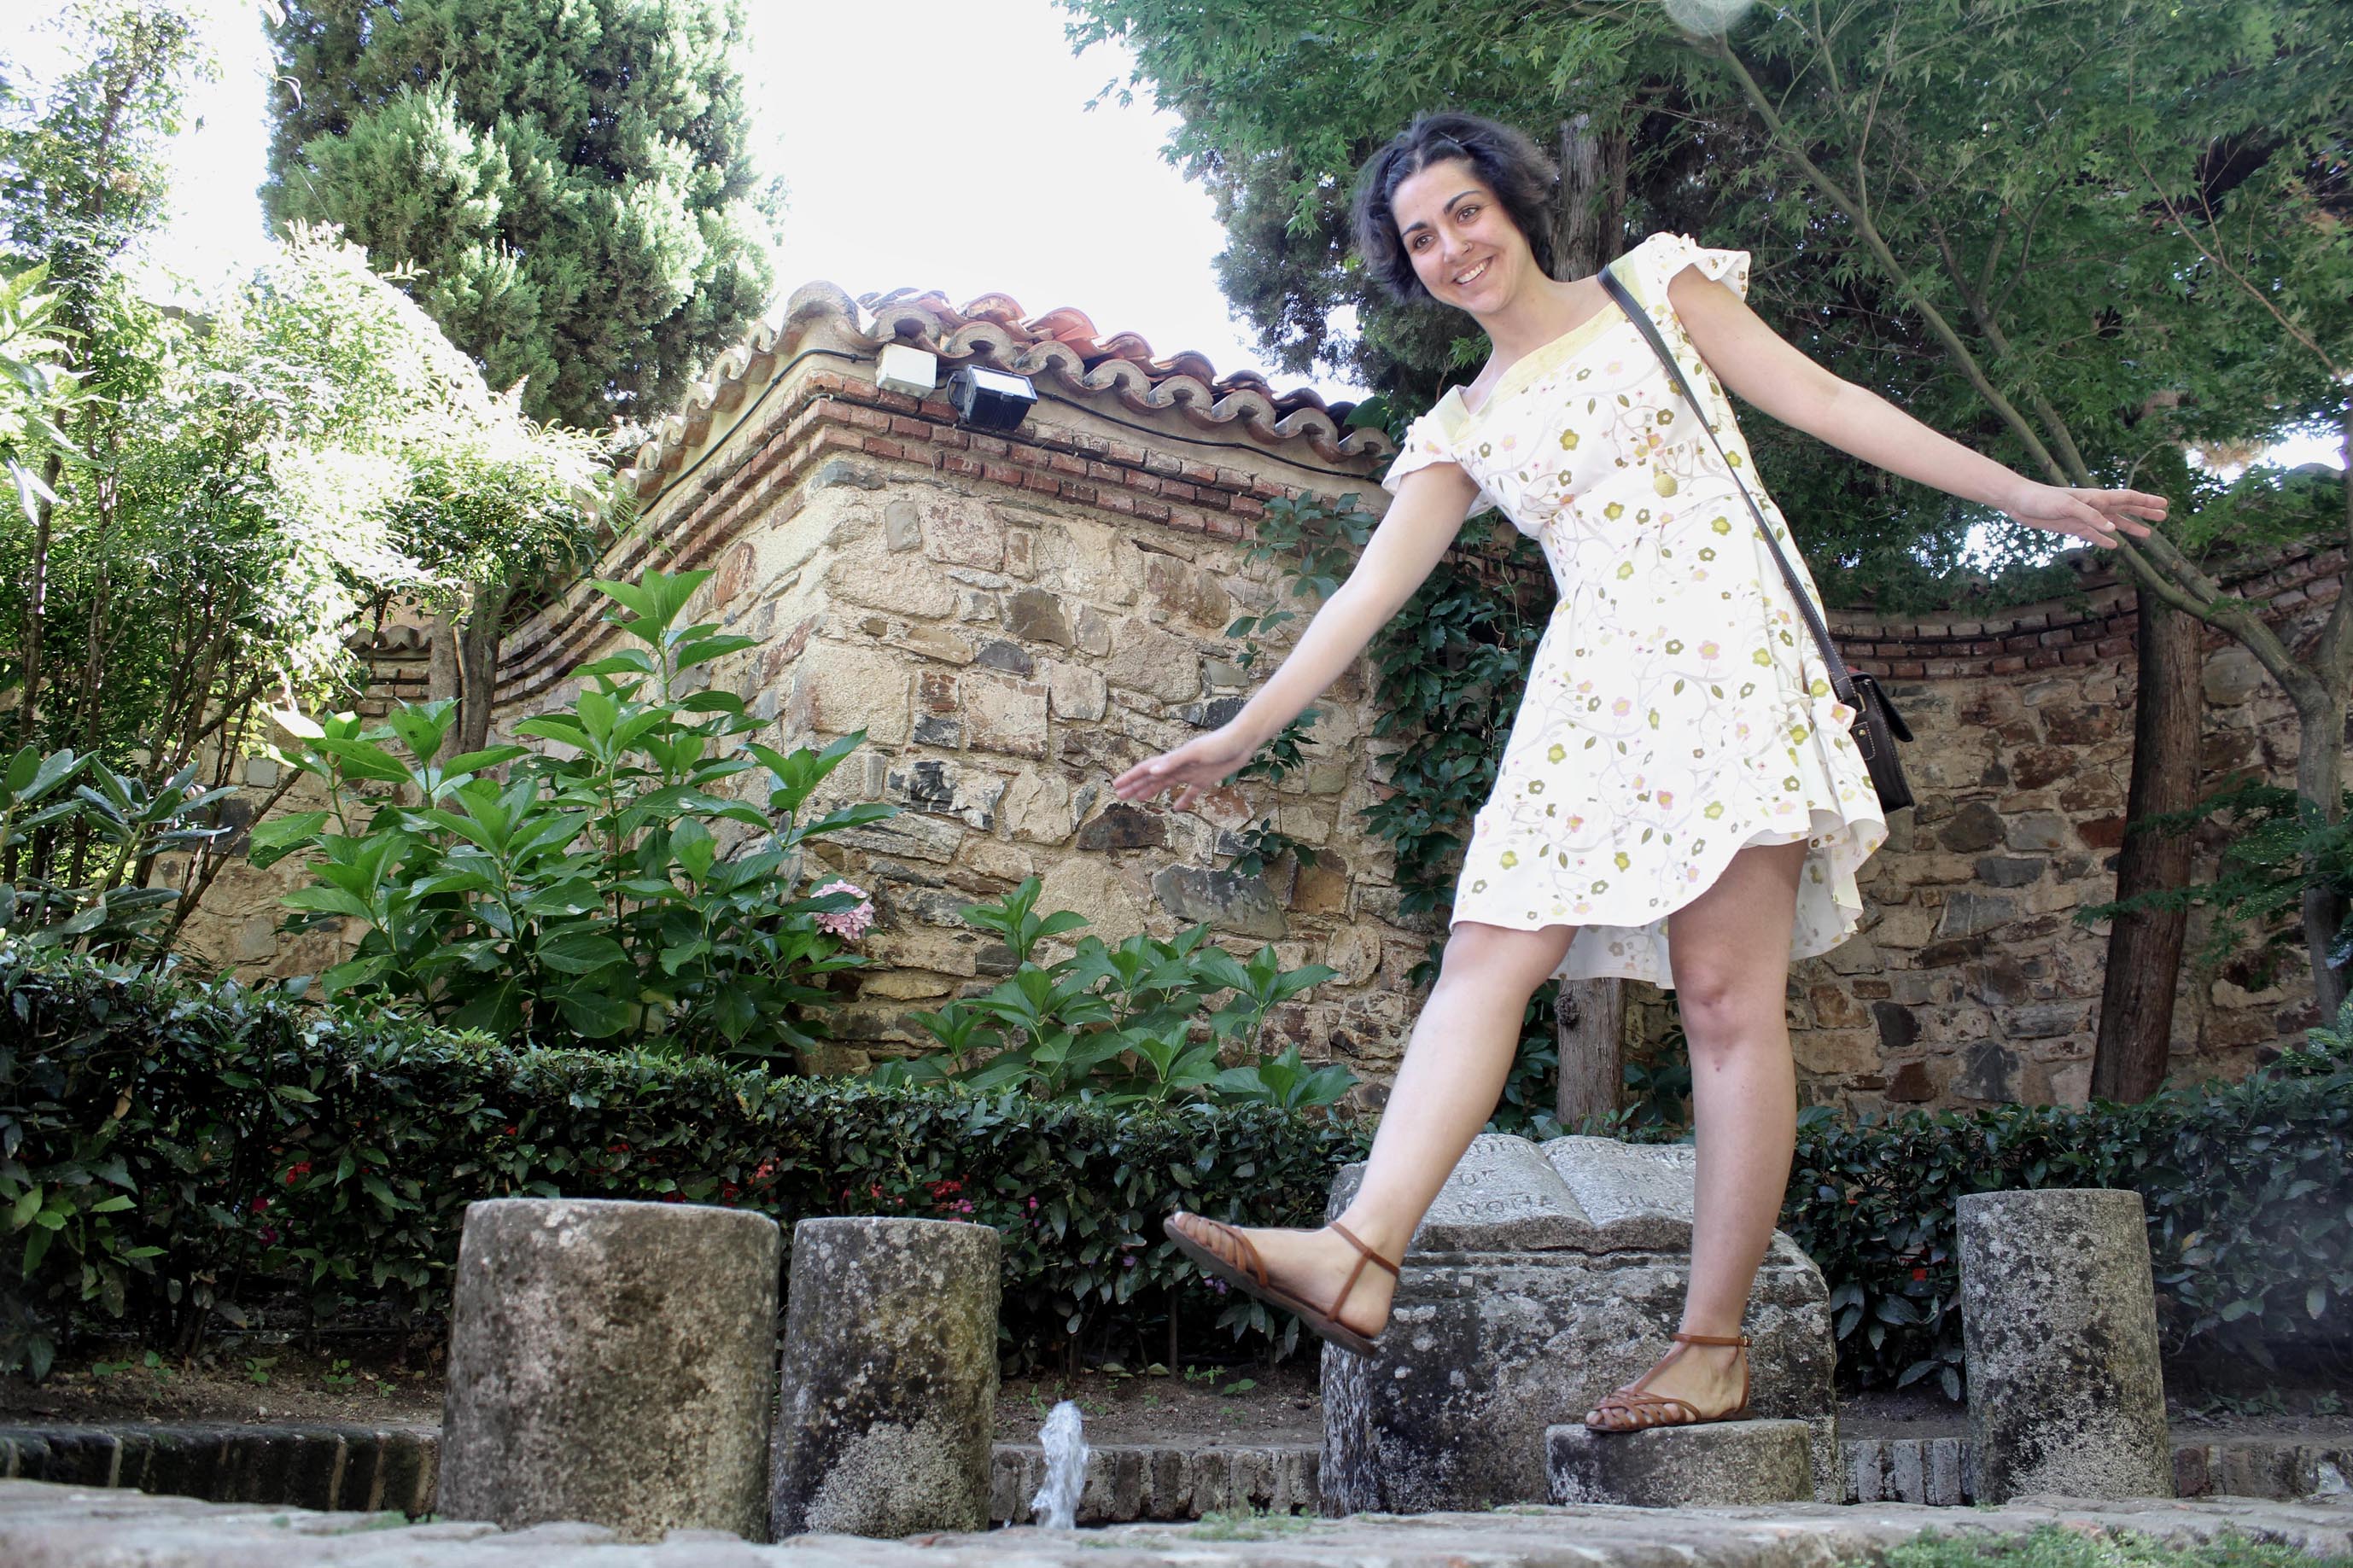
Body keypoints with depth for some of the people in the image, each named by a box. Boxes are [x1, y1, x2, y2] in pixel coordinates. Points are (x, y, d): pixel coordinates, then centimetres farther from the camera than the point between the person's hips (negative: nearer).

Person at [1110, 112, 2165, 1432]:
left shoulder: (1656, 287, 12)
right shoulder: (1465, 430, 20)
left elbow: (1825, 401, 8)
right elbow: (1372, 589, 14)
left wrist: (2026, 496, 4)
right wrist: (1242, 733, 8)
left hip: (1726, 654, -4)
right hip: (1588, 695, 4)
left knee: (1727, 991, -9)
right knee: (1485, 957, -12)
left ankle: (1717, 1342, -7)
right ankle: (1360, 1255, -21)